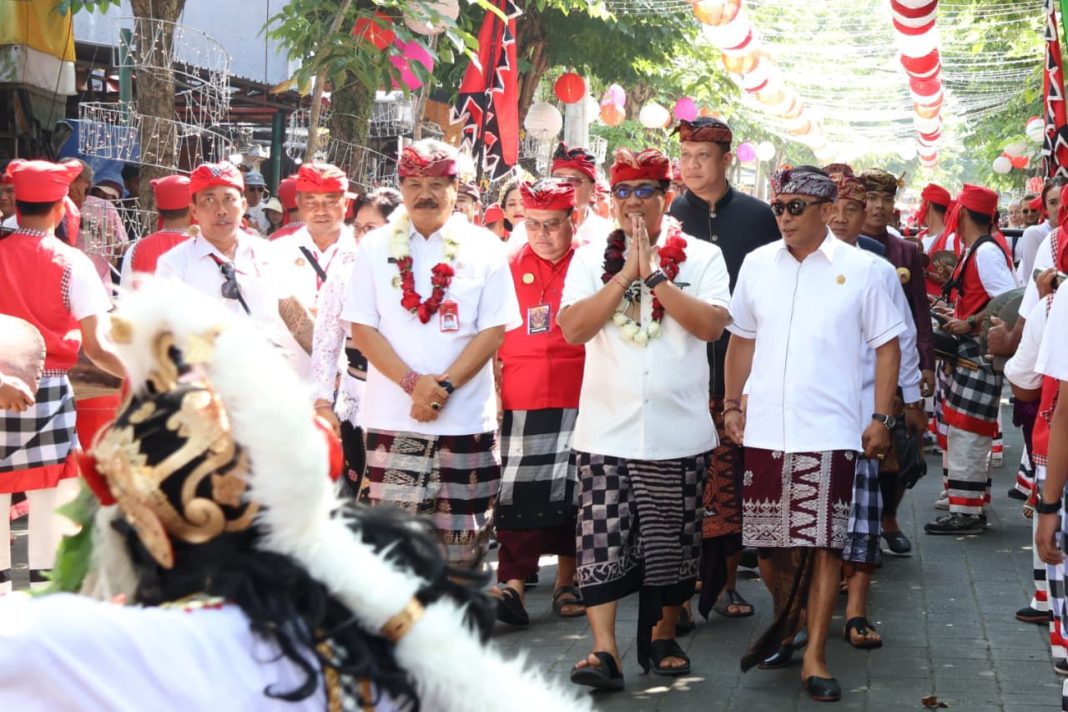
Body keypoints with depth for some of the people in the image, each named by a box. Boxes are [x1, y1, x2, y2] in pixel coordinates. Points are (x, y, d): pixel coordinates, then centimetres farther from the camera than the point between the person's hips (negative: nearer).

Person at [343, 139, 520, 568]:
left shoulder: (483, 249, 5)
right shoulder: (376, 247, 6)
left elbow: (494, 329, 0)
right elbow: (362, 327, 1)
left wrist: (446, 385, -12)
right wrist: (413, 383, -13)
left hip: (466, 418, 0)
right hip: (393, 417, 0)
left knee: (462, 541, 5)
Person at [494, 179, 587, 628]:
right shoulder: (510, 267, 5)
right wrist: (492, 387, 3)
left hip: (577, 401, -1)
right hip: (520, 403, 1)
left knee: (571, 493, 7)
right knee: (519, 493, -2)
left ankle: (566, 582, 20)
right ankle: (513, 585, -2)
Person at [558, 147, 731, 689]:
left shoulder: (701, 257, 2)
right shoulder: (592, 258, 6)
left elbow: (712, 325, -13)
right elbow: (573, 328, -6)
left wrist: (653, 275, -15)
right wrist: (625, 274, -12)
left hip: (678, 431, 0)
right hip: (606, 429, 1)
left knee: (672, 540, 9)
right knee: (602, 541, -4)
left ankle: (663, 637, 25)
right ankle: (604, 649, -1)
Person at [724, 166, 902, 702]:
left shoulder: (857, 268, -2)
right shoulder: (757, 264, 6)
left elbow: (887, 345, 2)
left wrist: (882, 418, -4)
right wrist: (733, 404, 10)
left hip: (831, 431, -3)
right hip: (764, 430, 3)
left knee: (824, 543, 0)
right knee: (766, 542, 9)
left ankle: (814, 655, 10)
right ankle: (785, 620, 37)